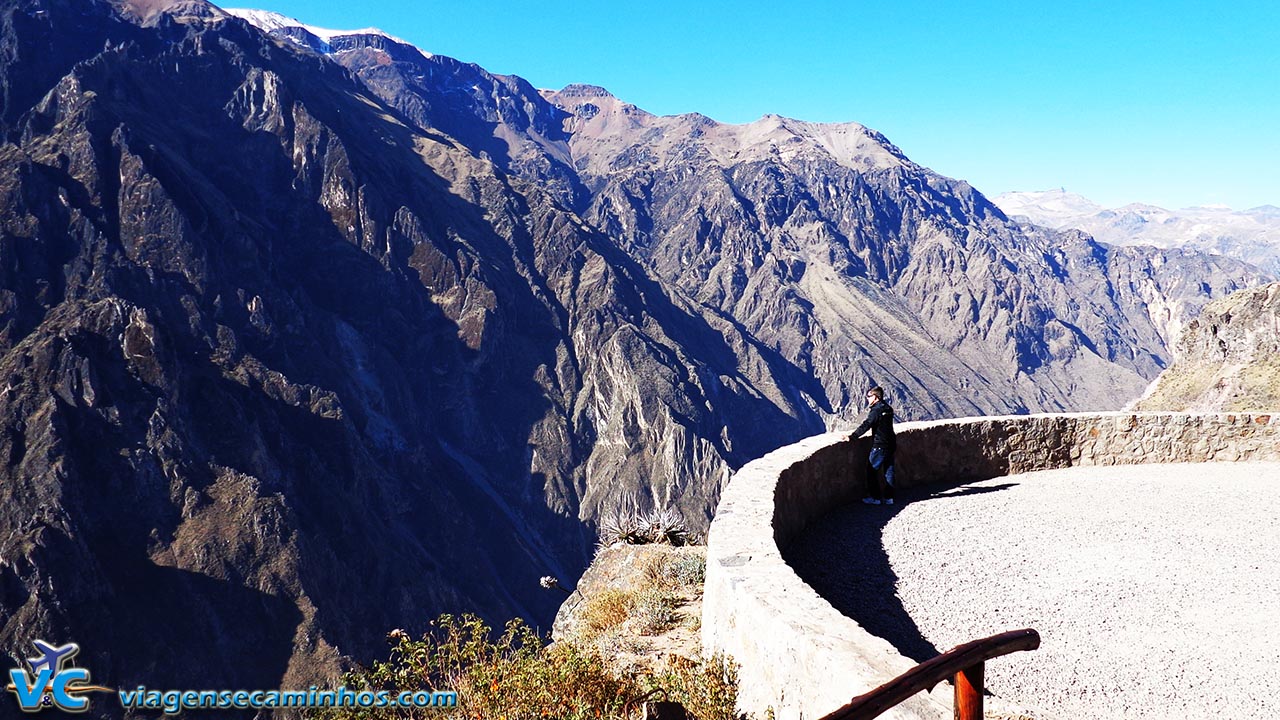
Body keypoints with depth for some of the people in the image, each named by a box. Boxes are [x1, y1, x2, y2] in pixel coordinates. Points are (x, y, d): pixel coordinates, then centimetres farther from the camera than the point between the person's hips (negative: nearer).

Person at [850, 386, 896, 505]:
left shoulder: (876, 410, -16)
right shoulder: (888, 409, 11)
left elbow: (865, 426, -22)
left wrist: (852, 437, -21)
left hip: (879, 446, -8)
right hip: (891, 445, 8)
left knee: (872, 470, 2)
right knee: (888, 471, 11)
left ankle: (875, 497, 4)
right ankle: (888, 497, 14)